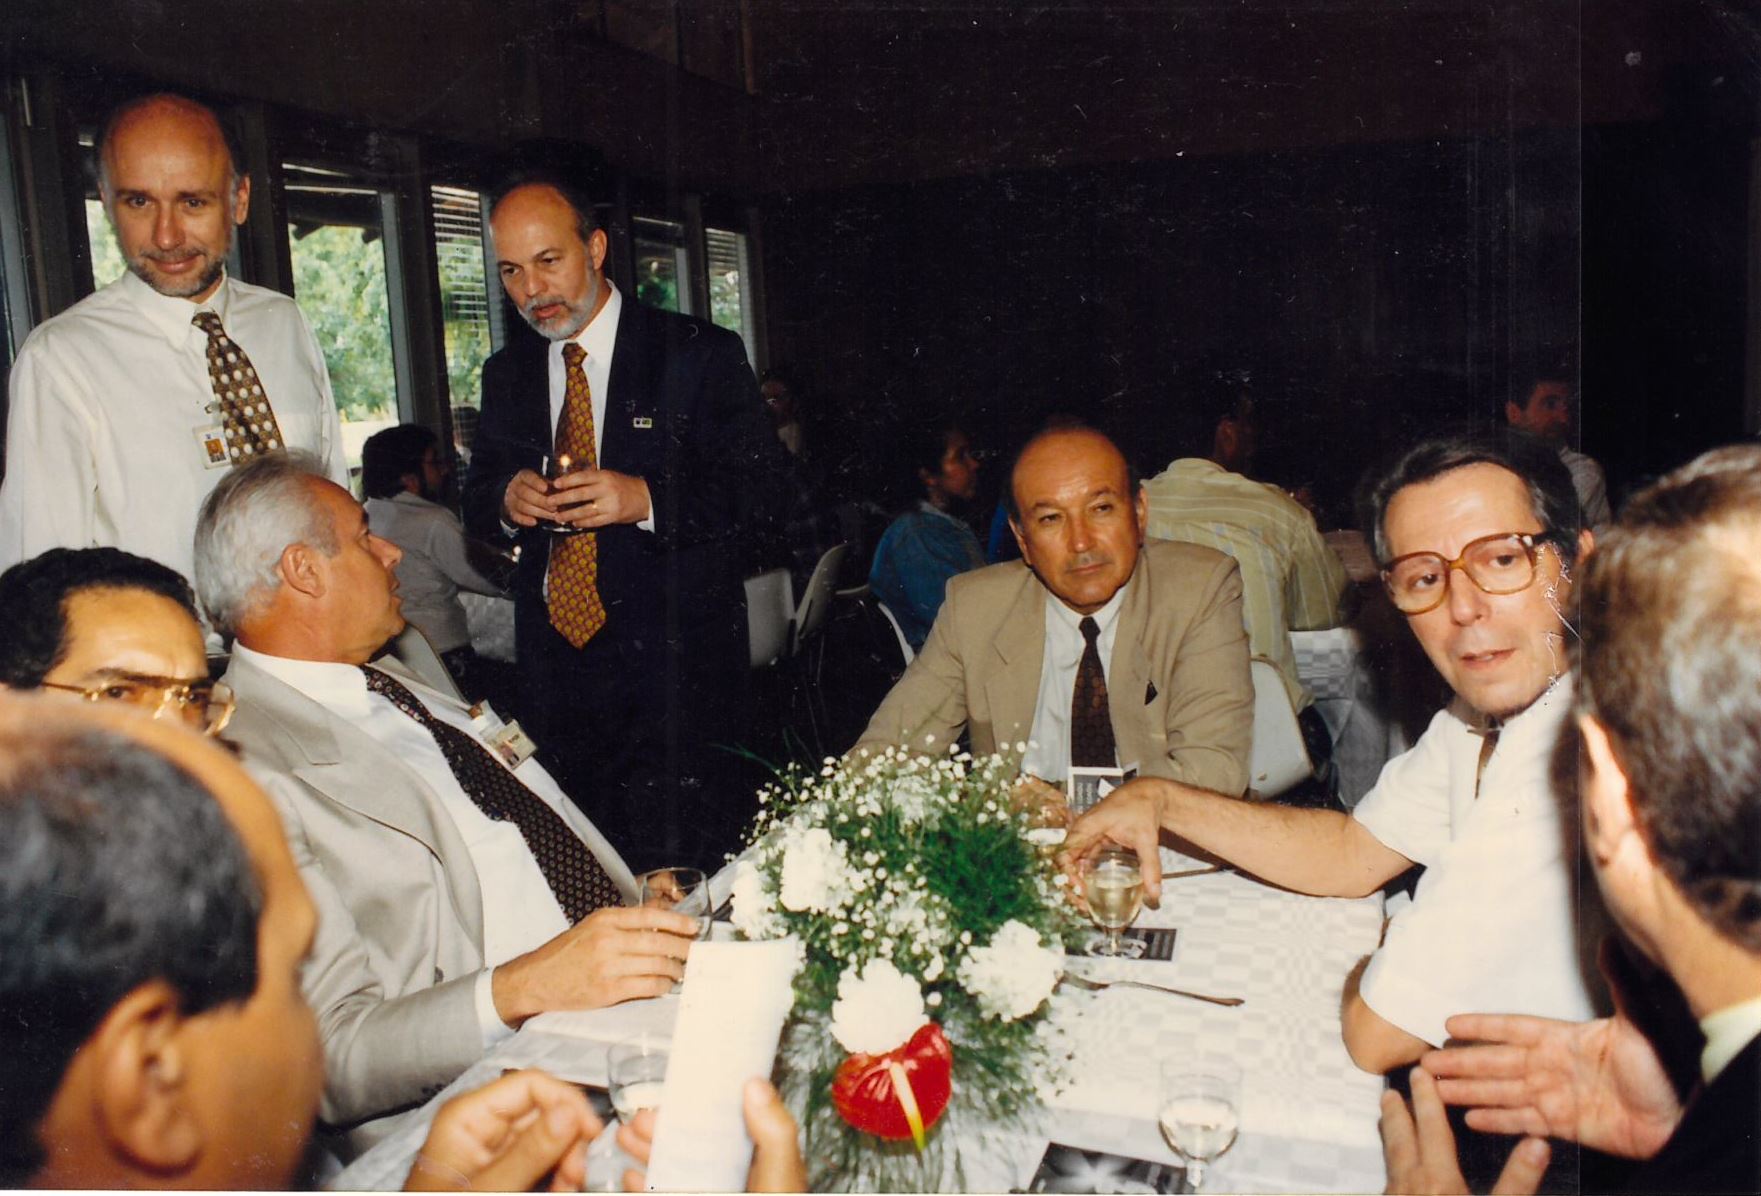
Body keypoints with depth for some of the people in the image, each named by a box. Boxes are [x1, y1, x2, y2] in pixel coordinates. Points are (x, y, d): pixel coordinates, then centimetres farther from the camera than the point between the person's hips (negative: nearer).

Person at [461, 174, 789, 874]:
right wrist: (506, 498, -8)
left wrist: (648, 499, -21)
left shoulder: (699, 355, -3)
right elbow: (476, 500, 17)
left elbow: (765, 486, -6)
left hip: (674, 665, -4)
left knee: (687, 864, -2)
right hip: (552, 668, 4)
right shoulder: (507, 374, 13)